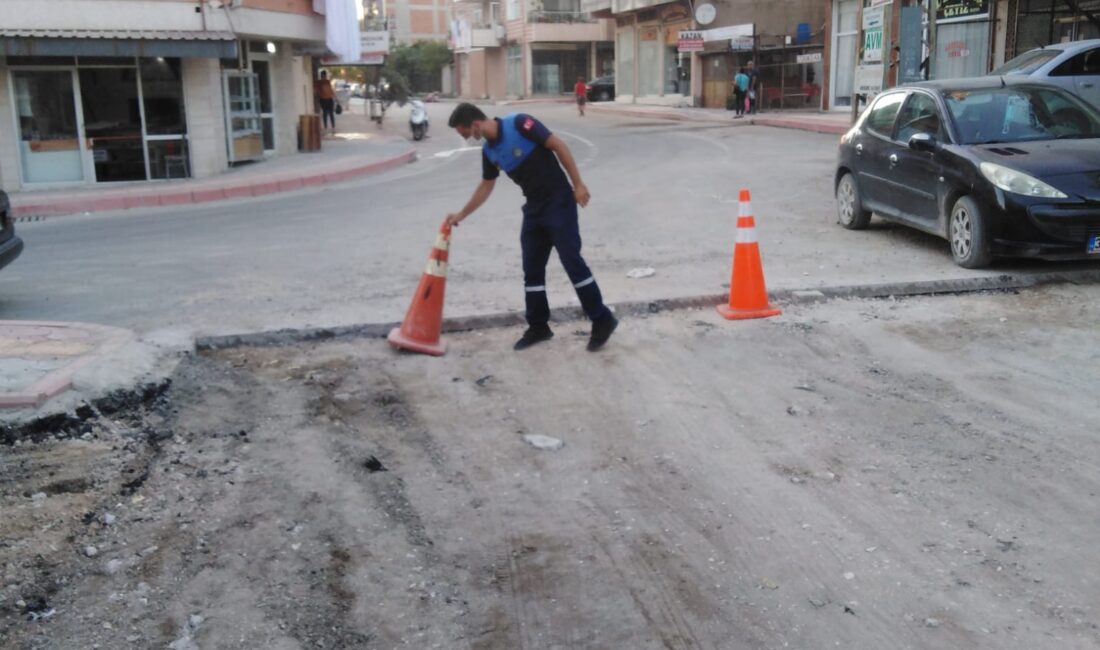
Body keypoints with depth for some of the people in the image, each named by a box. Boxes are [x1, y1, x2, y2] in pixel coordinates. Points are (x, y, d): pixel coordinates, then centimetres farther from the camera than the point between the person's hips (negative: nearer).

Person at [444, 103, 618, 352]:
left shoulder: (518, 123, -16)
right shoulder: (489, 151, 7)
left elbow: (558, 146, -15)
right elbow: (486, 186, 21)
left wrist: (578, 184, -16)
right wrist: (461, 214, 24)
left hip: (559, 202, -8)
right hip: (534, 208, 8)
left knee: (572, 261, -7)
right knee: (532, 269, 8)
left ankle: (602, 320, 4)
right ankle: (538, 327, 18)